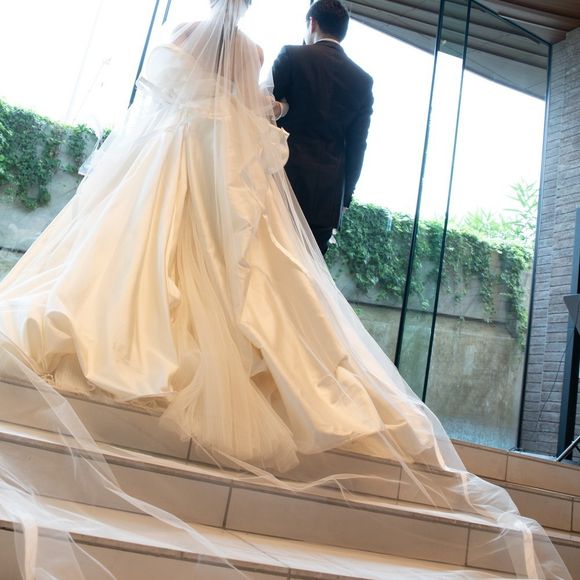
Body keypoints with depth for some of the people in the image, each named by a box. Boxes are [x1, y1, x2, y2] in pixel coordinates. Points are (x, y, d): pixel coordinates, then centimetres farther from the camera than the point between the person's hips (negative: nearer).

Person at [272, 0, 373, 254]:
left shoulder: (292, 56, -1)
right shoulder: (362, 80, 9)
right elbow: (357, 146, 9)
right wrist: (346, 193, 14)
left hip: (284, 176, -3)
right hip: (328, 192, 3)